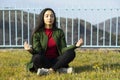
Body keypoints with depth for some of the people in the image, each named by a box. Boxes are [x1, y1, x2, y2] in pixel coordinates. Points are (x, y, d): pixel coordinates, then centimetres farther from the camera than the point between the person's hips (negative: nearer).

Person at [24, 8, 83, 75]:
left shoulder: (59, 32, 6)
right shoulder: (37, 33, -1)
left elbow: (63, 50, -3)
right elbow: (37, 52, -11)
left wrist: (75, 45, -19)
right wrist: (31, 50, -34)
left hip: (56, 61, 3)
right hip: (43, 62, -3)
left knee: (71, 53, -23)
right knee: (37, 57, -36)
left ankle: (49, 71, -28)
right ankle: (59, 69, -24)